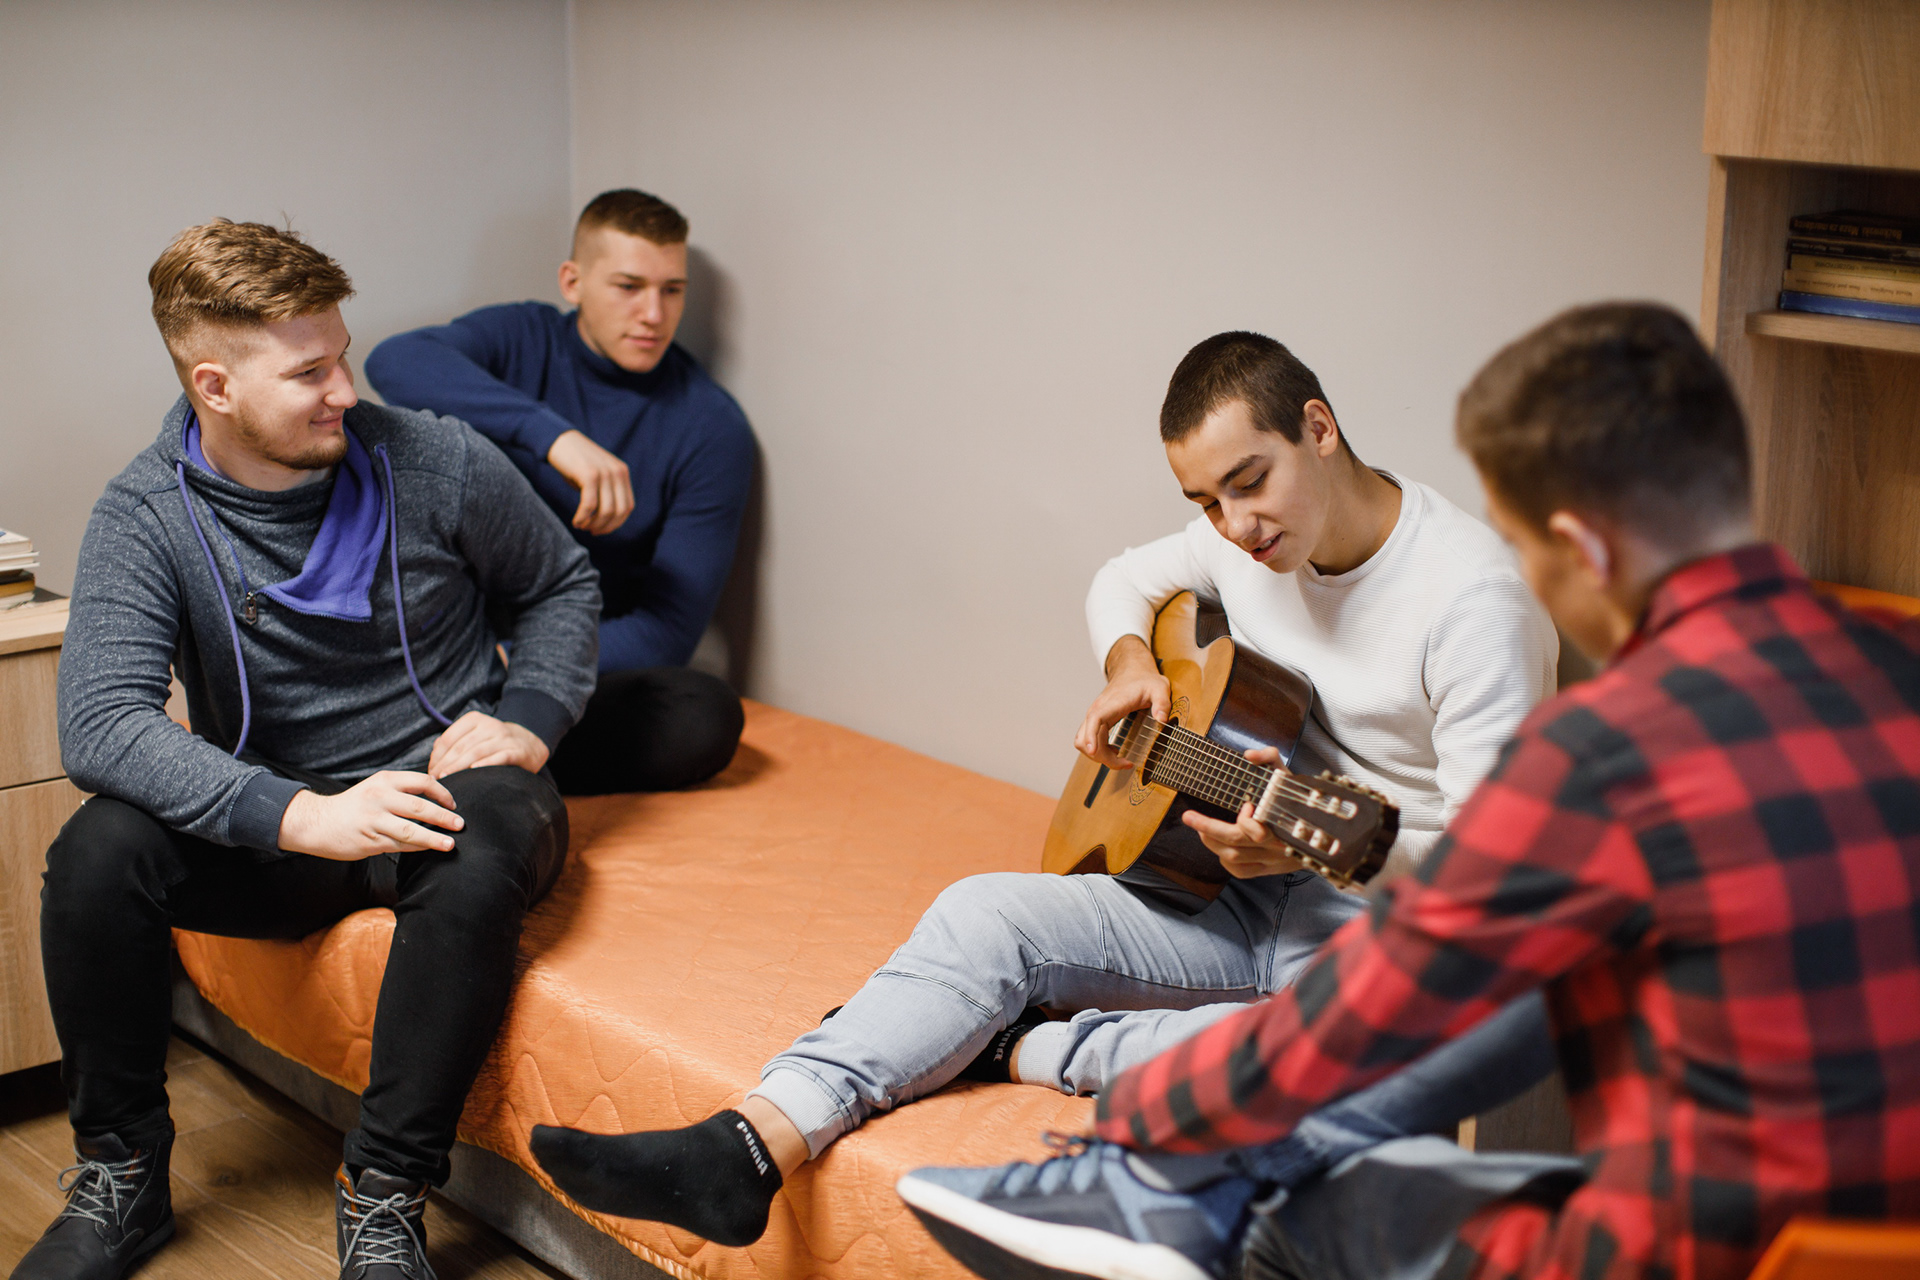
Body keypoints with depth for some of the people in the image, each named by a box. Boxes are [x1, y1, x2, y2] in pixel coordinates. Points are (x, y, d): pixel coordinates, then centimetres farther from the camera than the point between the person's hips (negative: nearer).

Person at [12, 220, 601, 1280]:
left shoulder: (433, 464, -7)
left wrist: (527, 716, -10)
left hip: (441, 783, -1)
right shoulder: (145, 516, -9)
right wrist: (297, 816, -36)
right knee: (98, 852, -26)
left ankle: (385, 1194, -21)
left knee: (480, 851, -36)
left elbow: (560, 585, 10)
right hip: (276, 816, 1)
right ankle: (121, 1175, -3)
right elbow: (100, 722, -23)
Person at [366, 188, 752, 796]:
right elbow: (394, 360, -24)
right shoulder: (521, 339, 0)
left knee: (709, 717, -31)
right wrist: (553, 434, -37)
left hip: (591, 666, -1)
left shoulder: (713, 428, -4)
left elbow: (666, 631, -9)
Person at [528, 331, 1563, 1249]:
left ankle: (1015, 1049, -21)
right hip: (1247, 901, 6)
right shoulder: (1246, 539, 4)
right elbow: (1123, 582, 25)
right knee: (984, 913, -13)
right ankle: (749, 1149, -25)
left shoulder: (1474, 596, -19)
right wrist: (1128, 664, 2)